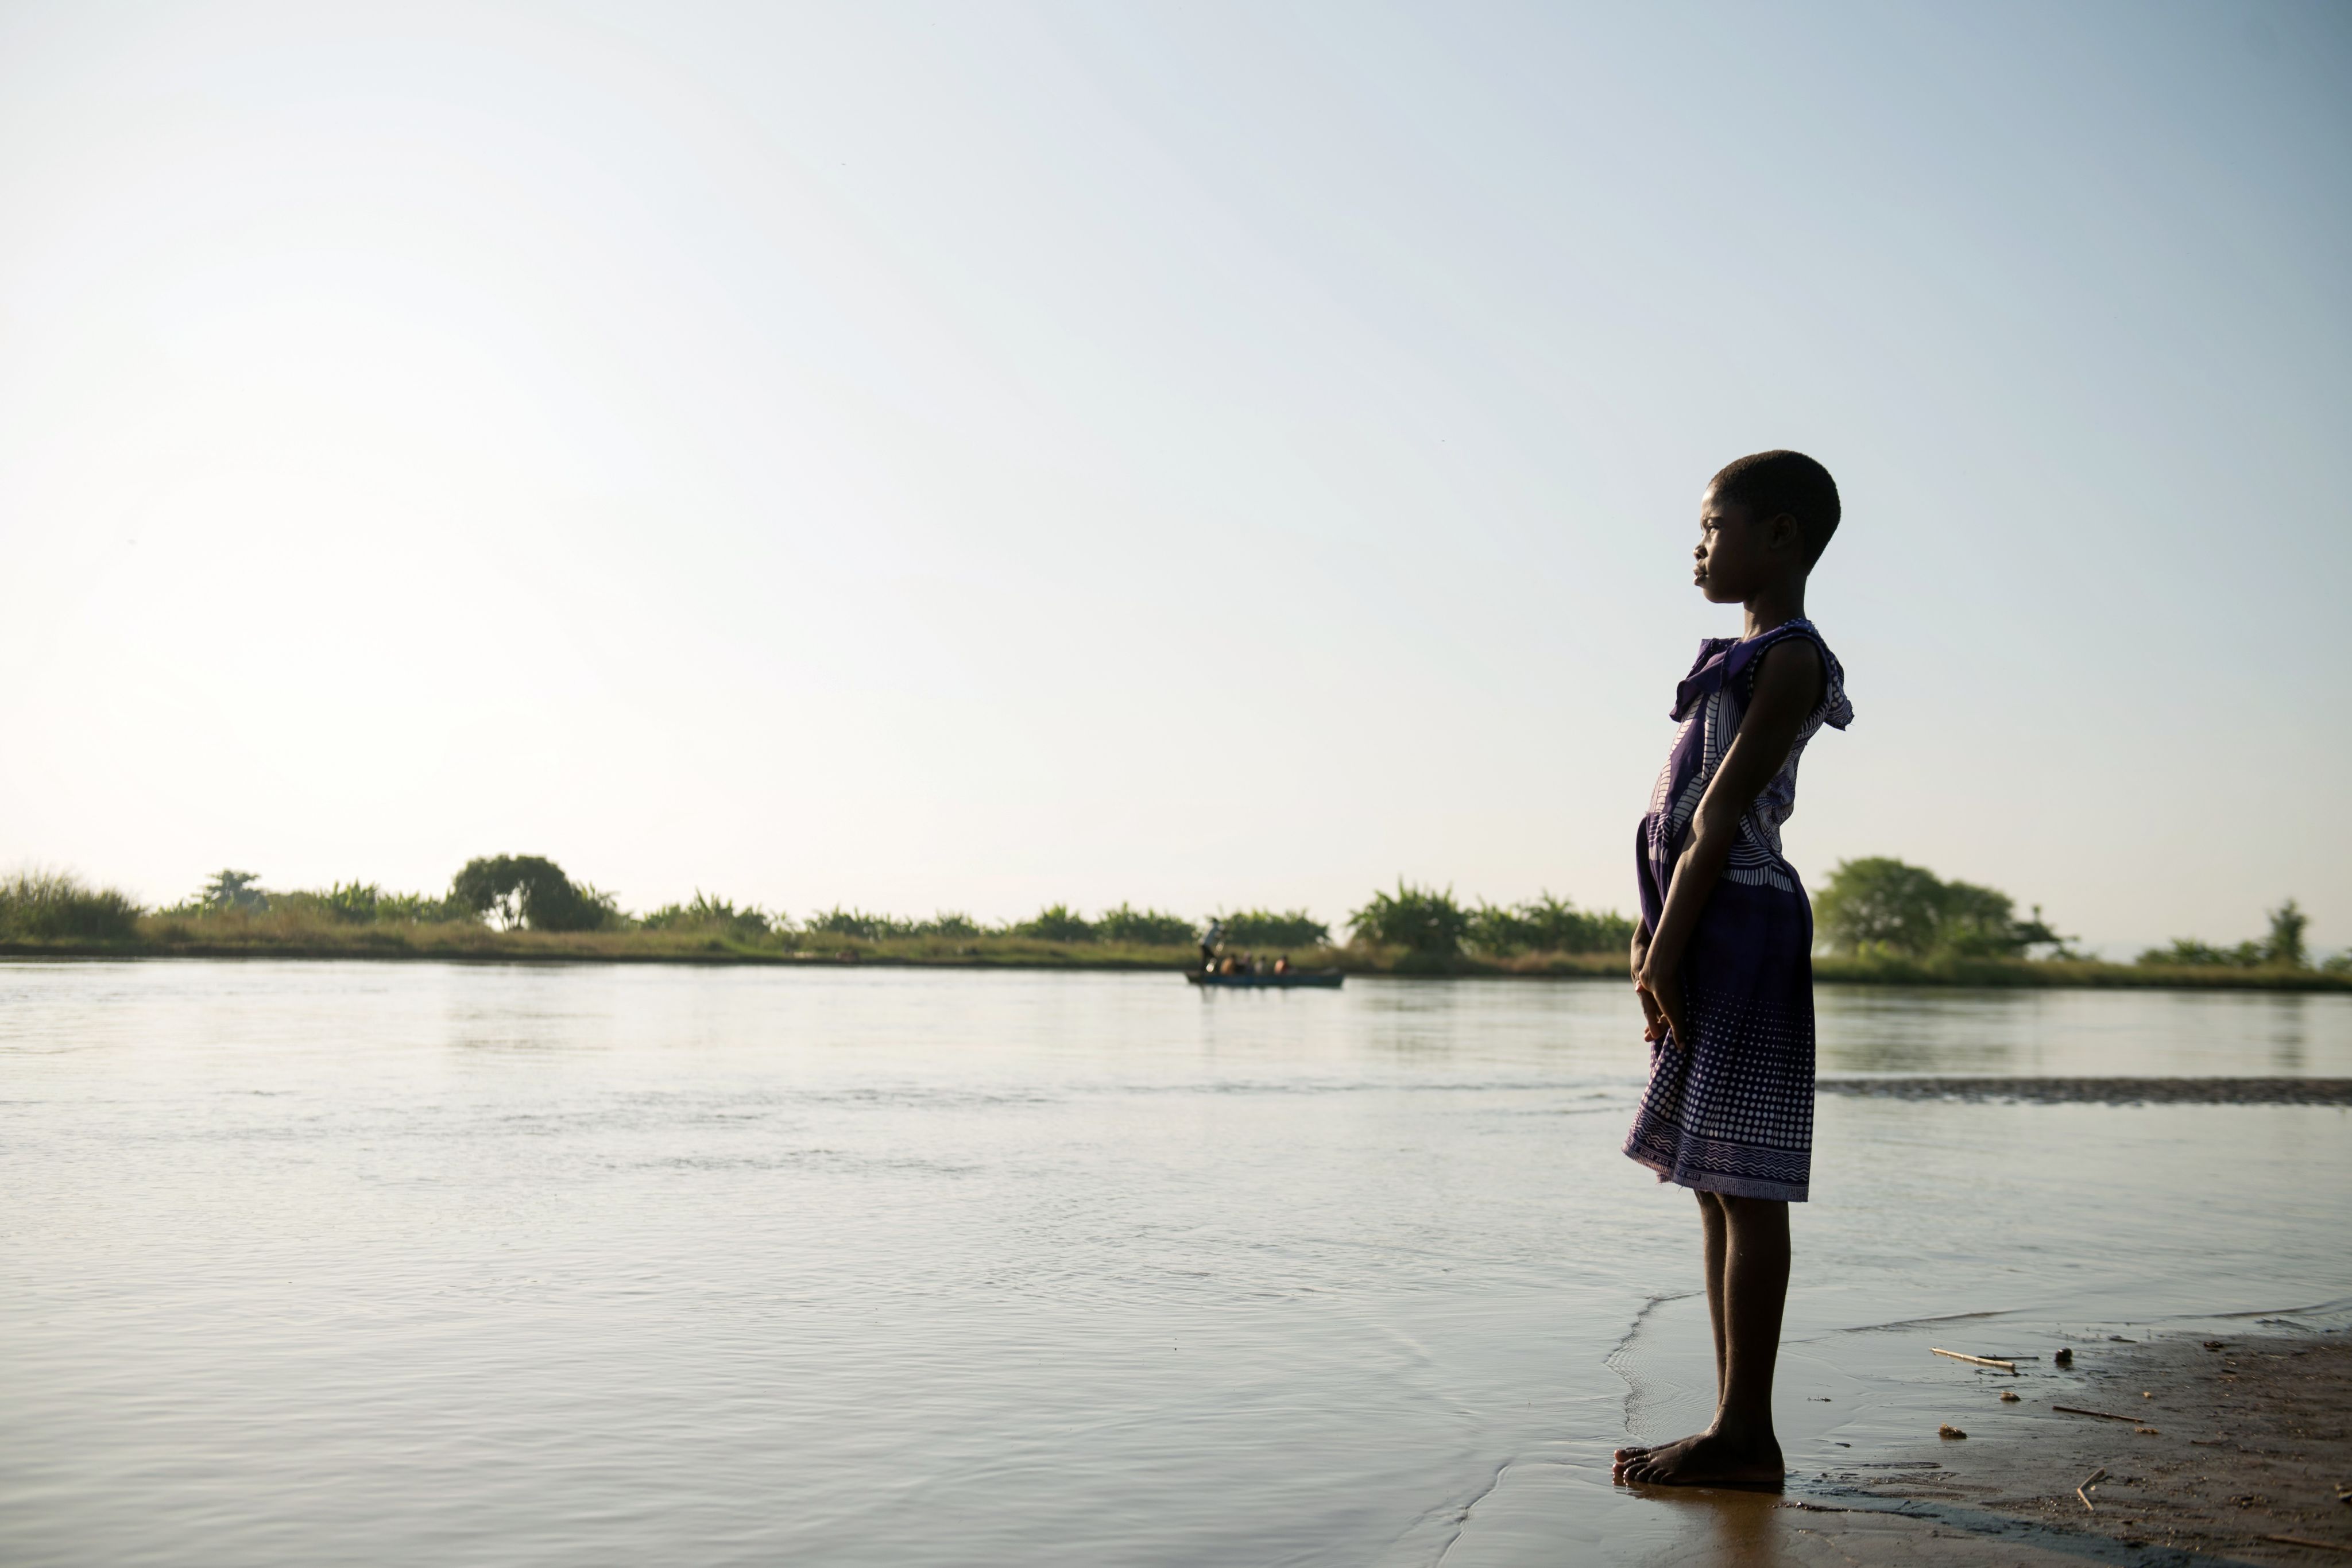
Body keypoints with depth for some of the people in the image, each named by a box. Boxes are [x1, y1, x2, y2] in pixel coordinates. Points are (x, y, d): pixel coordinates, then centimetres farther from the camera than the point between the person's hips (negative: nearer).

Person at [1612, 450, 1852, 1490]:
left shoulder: (1790, 659, -7)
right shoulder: (1739, 660, 22)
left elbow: (1724, 810, -14)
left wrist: (1669, 945, -16)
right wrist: (1652, 942, 12)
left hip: (1738, 925, -10)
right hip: (1703, 927, 10)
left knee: (1744, 1185, -7)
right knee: (1717, 1188, 10)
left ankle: (1745, 1432, -1)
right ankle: (1736, 1425, 16)